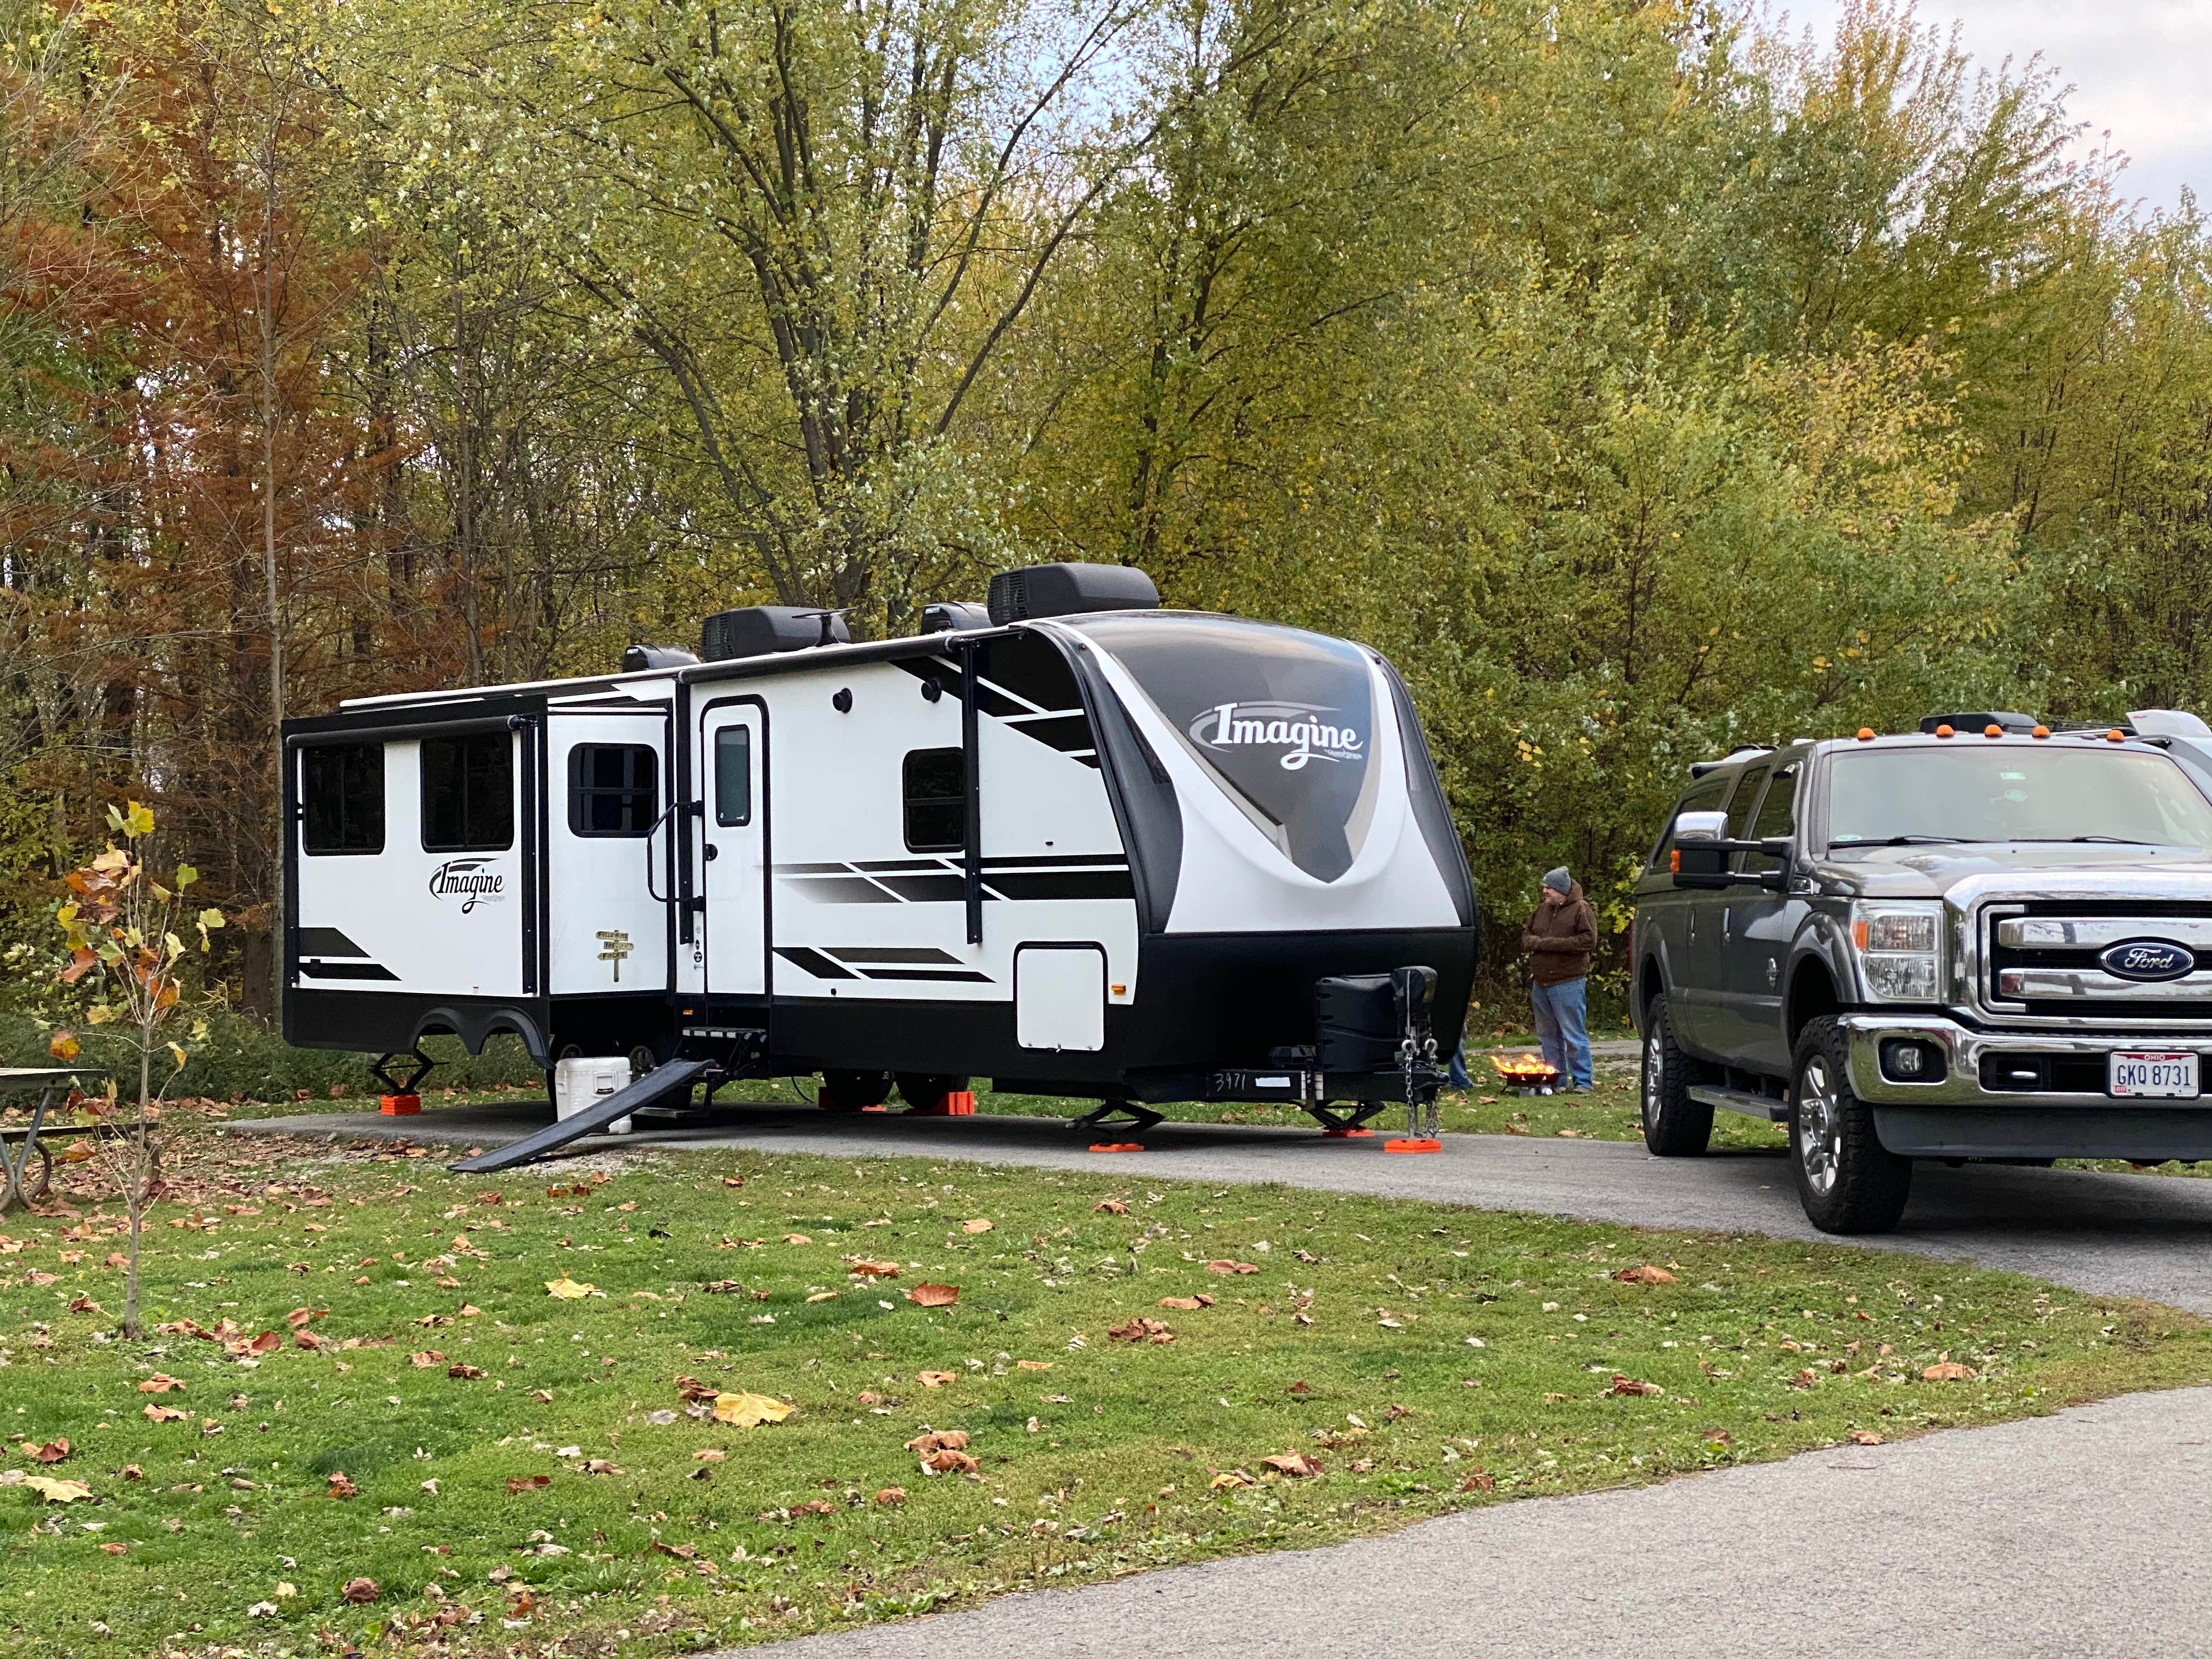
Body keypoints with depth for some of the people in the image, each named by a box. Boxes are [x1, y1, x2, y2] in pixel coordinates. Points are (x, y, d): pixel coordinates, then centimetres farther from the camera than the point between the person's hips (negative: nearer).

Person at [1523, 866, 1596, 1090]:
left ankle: (1582, 1081, 1)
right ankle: (1557, 1080, 20)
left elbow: (1589, 941, -16)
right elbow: (1526, 934, 25)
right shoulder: (1543, 910, 15)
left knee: (1574, 1036, -5)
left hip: (1568, 985, -7)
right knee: (1548, 1036, 12)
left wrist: (1551, 943, -17)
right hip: (1540, 984, 8)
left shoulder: (1581, 910, -6)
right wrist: (1533, 942, -1)